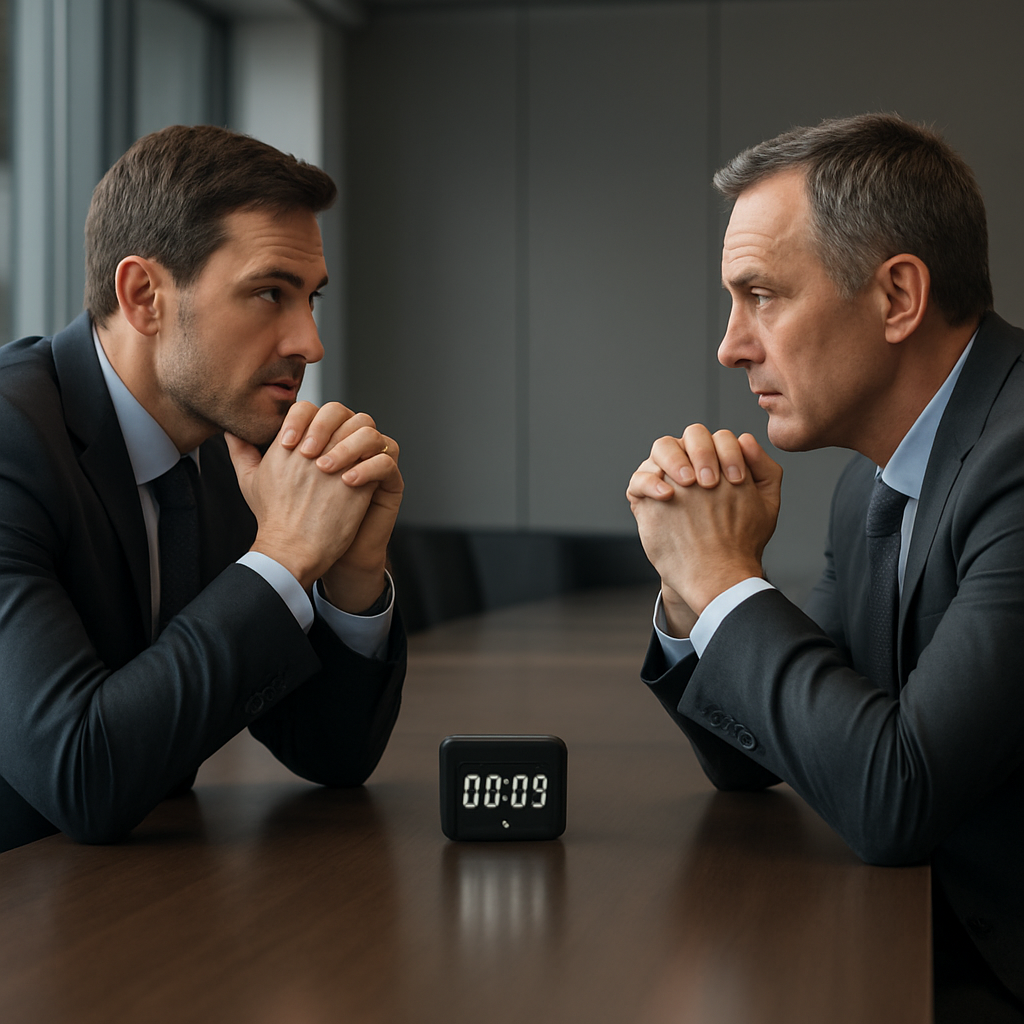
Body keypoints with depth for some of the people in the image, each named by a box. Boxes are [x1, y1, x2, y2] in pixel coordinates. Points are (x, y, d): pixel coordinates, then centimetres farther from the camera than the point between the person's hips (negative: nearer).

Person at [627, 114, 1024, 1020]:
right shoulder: (872, 485, 7)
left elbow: (894, 795, -26)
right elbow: (746, 761, 14)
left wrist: (724, 579, -14)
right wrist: (691, 587, -4)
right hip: (941, 947, 7)